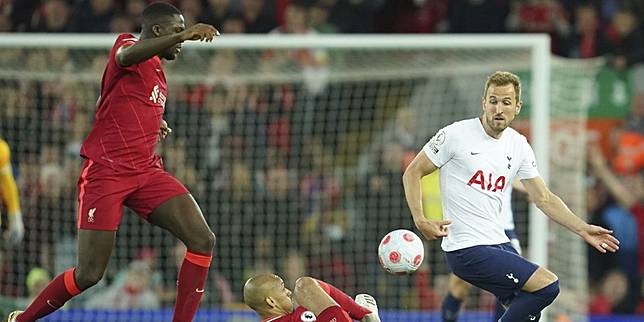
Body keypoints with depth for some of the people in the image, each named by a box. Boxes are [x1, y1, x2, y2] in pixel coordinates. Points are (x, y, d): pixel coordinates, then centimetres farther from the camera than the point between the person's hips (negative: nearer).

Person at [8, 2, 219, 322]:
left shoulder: (157, 70, 19)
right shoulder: (127, 44, -5)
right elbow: (125, 56, -33)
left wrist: (156, 125, 17)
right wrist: (184, 34, -44)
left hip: (146, 171, 8)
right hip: (106, 173, -8)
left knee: (203, 241, -12)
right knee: (89, 274, -7)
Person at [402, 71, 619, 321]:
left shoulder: (519, 146, 8)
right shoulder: (456, 134, -10)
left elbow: (544, 198, 12)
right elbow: (412, 173, -4)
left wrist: (582, 229, 2)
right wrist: (420, 221, -17)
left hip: (499, 244, 8)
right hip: (466, 250, -8)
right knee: (547, 285, -17)